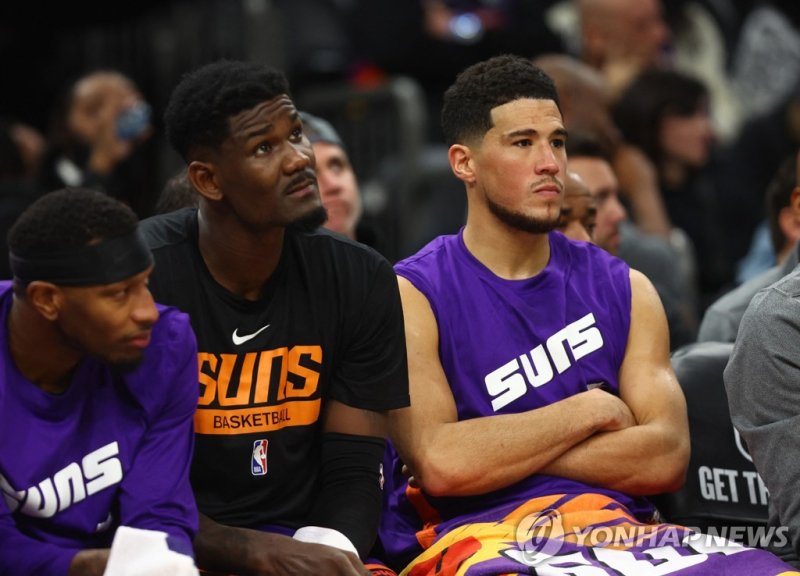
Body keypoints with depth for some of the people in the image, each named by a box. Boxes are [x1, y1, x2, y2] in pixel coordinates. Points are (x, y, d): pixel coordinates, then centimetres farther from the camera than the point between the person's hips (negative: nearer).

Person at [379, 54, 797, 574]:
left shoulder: (624, 290, 16)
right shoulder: (410, 297, 3)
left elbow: (666, 458, 3)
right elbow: (440, 463, -12)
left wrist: (497, 451, -6)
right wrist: (592, 411, -2)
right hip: (478, 533, -4)